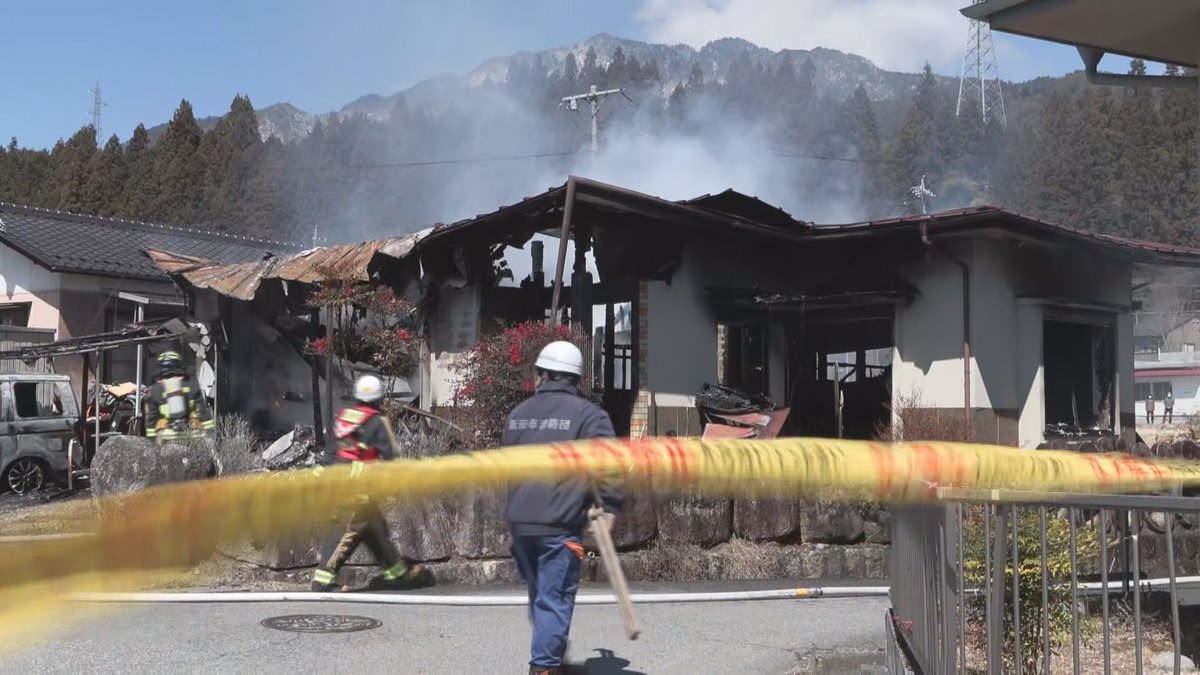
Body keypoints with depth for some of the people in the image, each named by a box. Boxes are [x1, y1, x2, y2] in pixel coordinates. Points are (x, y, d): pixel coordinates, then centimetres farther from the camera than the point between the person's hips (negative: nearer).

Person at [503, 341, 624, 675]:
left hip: (520, 522, 6)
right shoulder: (587, 414, -6)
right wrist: (609, 506, -9)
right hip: (560, 525, -6)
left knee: (539, 595, 20)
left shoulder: (518, 414, 13)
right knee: (554, 600, -2)